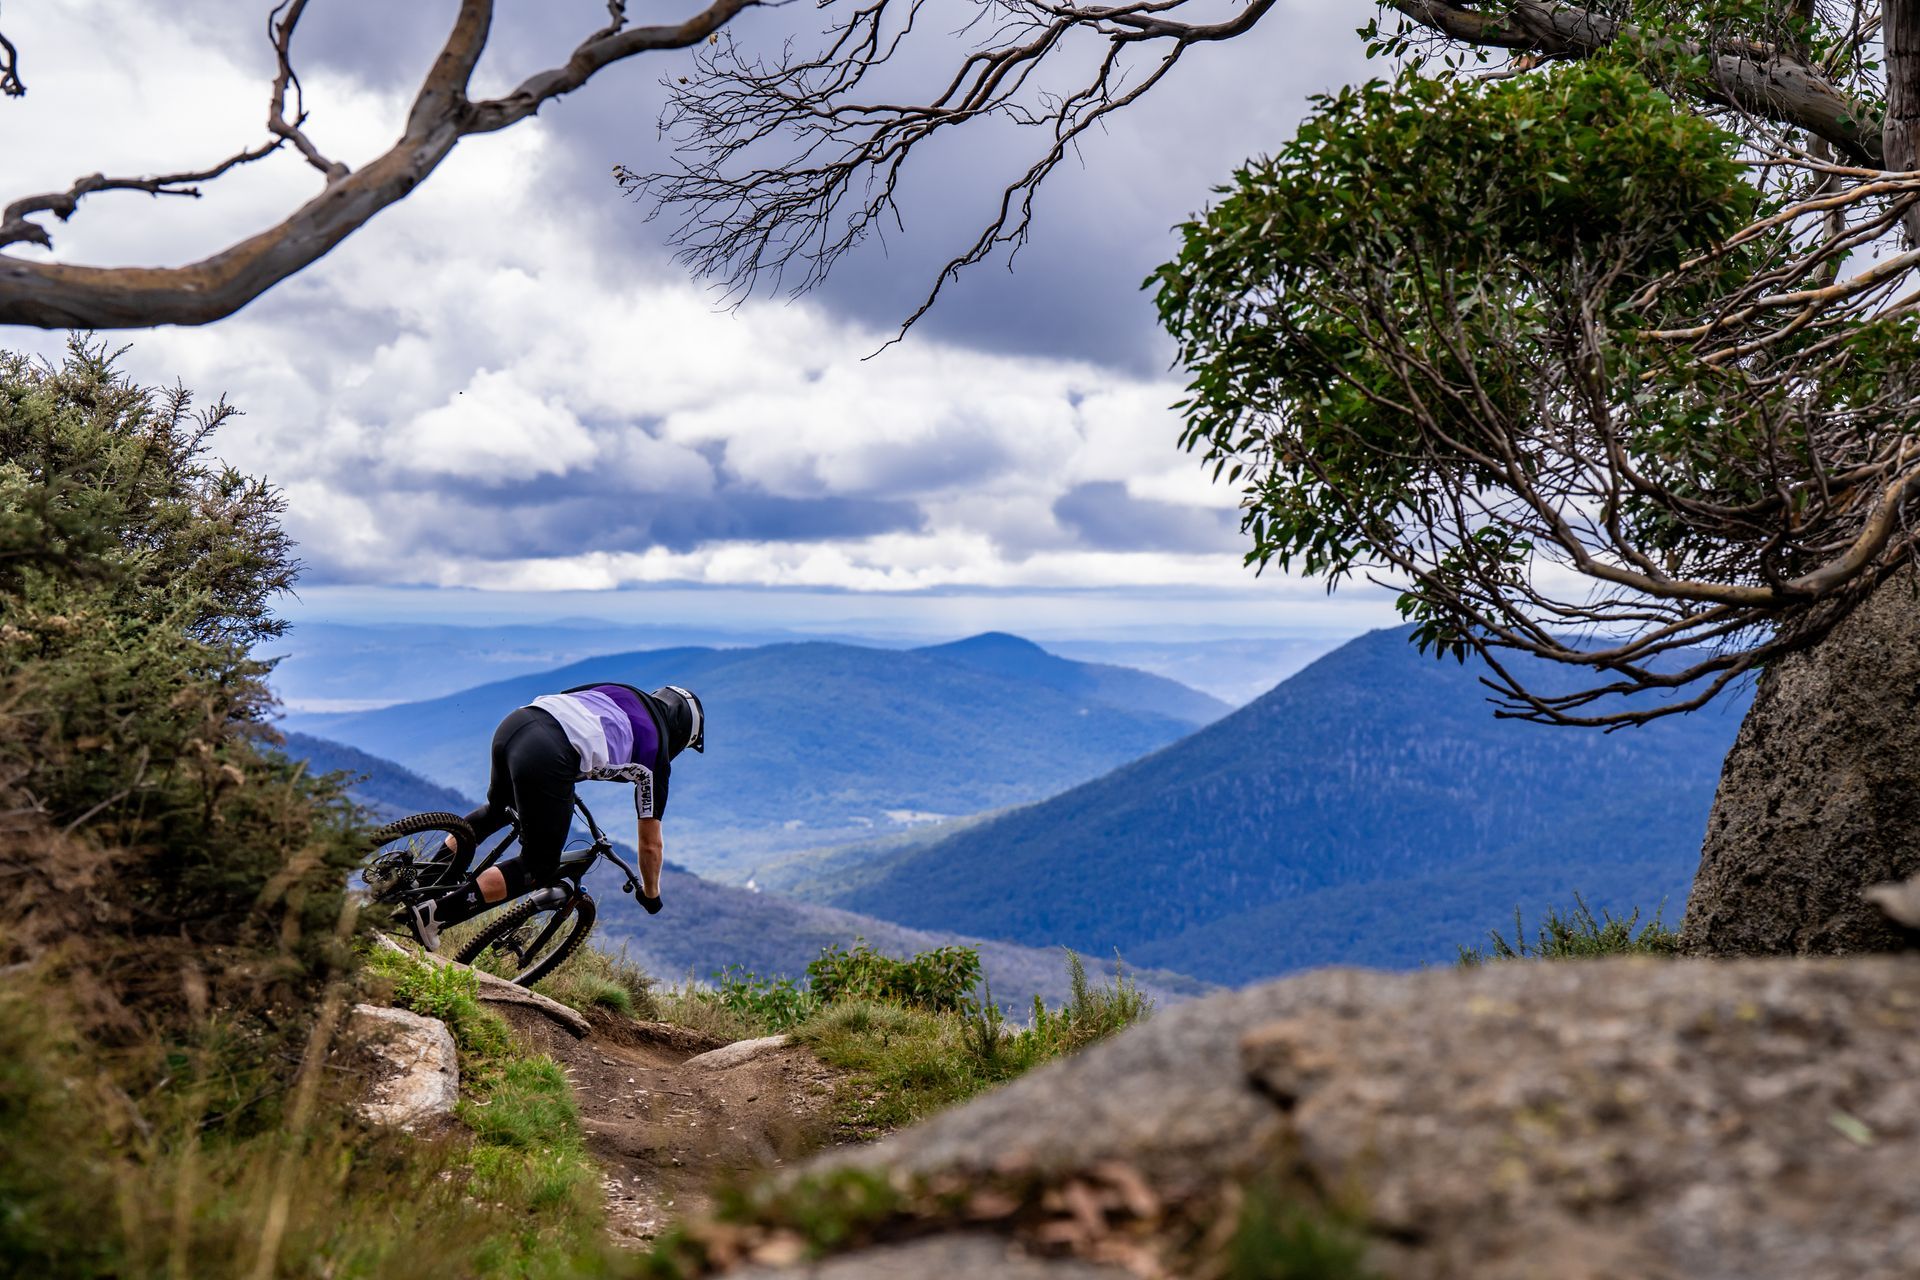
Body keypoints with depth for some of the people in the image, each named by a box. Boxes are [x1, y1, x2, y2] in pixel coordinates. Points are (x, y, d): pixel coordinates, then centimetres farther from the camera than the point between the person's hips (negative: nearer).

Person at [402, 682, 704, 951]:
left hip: (514, 722, 7)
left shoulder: (621, 693, 31)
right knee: (540, 869, 10)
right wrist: (651, 895, 40)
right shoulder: (656, 752, 17)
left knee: (497, 808, 39)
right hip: (546, 758, -7)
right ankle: (435, 915, -3)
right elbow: (651, 844, 23)